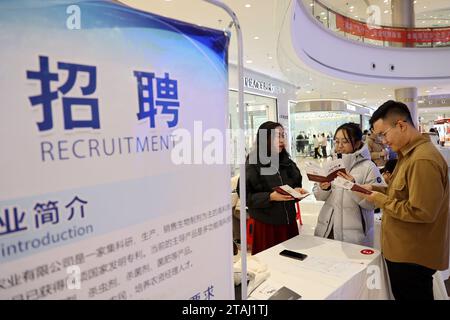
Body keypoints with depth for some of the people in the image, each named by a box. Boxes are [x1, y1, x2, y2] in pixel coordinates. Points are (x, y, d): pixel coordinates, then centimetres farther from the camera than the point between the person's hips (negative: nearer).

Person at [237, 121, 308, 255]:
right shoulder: (253, 165, -10)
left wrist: (297, 191, -2)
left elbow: (296, 183, 19)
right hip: (266, 225, -5)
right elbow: (246, 196, -14)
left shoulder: (287, 162, 9)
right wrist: (270, 197, -24)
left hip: (289, 222, 5)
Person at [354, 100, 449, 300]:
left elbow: (421, 212, -28)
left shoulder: (423, 160, -25)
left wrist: (380, 200, -19)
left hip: (413, 258, -9)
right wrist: (376, 190, 2)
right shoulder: (409, 154, 8)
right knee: (402, 295, 23)